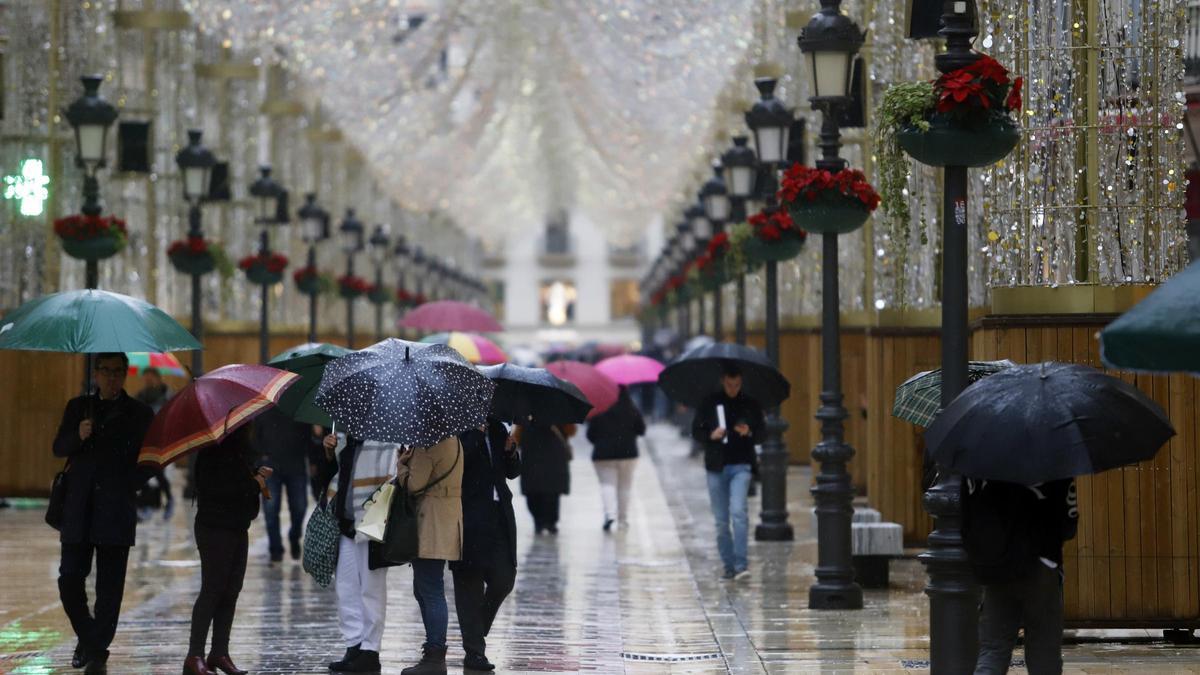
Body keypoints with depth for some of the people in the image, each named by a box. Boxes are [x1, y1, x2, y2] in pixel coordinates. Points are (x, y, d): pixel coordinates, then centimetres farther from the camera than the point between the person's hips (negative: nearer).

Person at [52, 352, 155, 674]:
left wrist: (122, 487, -7)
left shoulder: (140, 414, 5)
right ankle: (87, 637, 21)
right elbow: (59, 448, 6)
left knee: (109, 586, -2)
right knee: (69, 579, -2)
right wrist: (78, 436, -13)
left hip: (116, 512, -2)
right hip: (78, 511, 2)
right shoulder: (78, 406, 12)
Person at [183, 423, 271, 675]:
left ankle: (220, 652, 12)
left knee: (231, 591, 7)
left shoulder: (241, 449, 14)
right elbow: (212, 488, -22)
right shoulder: (212, 451, -13)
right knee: (212, 590, -9)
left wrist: (257, 474, 6)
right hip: (215, 529, -9)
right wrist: (253, 484, -15)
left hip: (238, 528, 9)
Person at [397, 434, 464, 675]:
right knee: (423, 589, 17)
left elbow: (414, 485, -17)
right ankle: (434, 652, 20)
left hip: (431, 525, -11)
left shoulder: (427, 446, -17)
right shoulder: (453, 441, 14)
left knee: (430, 590, -8)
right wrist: (408, 463, 7)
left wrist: (402, 464, -1)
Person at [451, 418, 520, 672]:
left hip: (499, 515, 6)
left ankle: (477, 630, 23)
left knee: (503, 580, 1)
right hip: (468, 516, -6)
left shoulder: (497, 430, 15)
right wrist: (477, 432, -19)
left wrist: (511, 453, -2)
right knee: (470, 583, -1)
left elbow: (513, 472, 18)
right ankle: (474, 650, 3)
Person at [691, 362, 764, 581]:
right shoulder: (709, 404, 4)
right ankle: (729, 566, 16)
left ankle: (741, 564, -20)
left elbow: (762, 433, 8)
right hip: (716, 467, 2)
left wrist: (749, 433, -13)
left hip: (740, 466, -2)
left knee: (738, 511, -20)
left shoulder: (751, 404, 4)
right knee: (721, 521, 6)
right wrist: (711, 436, -14)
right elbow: (696, 431, 6)